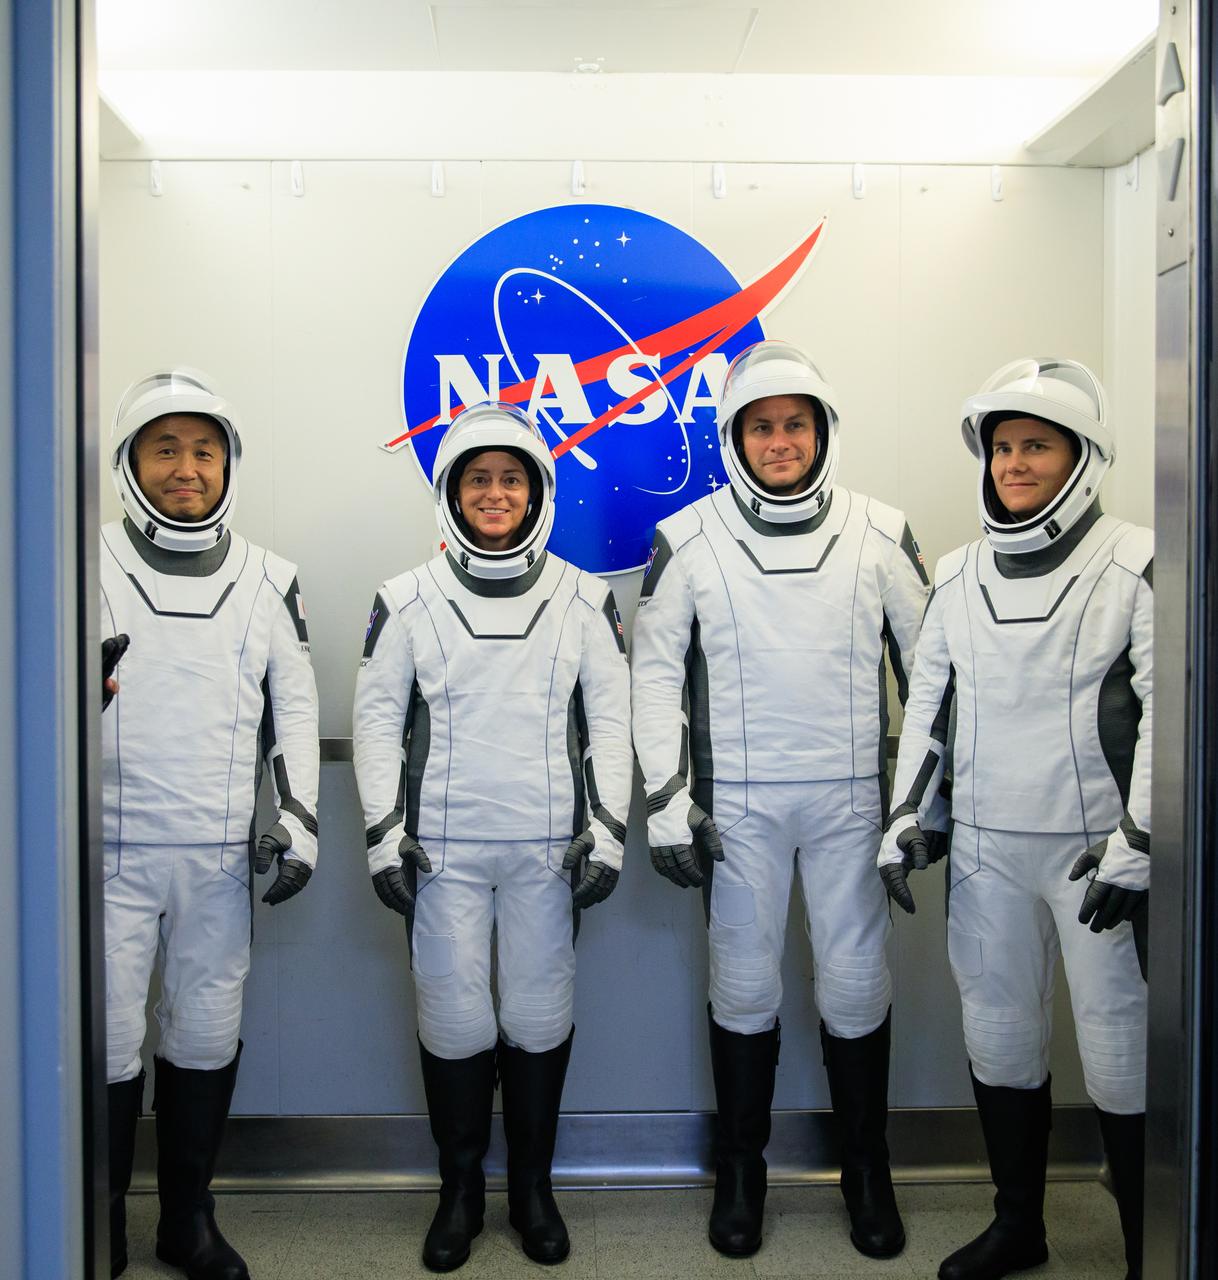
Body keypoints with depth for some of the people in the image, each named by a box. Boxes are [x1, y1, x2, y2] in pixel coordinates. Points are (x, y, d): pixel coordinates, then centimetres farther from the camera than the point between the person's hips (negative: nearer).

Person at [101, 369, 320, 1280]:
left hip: (221, 855, 2)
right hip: (111, 851, -2)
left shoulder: (268, 580, 8)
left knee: (206, 1040, 10)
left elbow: (295, 704, 9)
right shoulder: (88, 567, 1)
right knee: (106, 1045, 1)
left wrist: (300, 817, 1)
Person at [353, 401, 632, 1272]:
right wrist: (384, 834, 0)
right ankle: (461, 1190, 23)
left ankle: (534, 1186, 25)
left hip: (549, 846, 0)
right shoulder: (409, 600, 4)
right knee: (454, 1019, 2)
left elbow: (612, 719, 6)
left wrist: (608, 829, -1)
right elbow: (378, 718, 6)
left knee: (542, 1017, 5)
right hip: (444, 845, 0)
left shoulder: (584, 599, 5)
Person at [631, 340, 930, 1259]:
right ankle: (740, 1173, 27)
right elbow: (656, 673, 1)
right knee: (745, 984, 8)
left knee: (858, 983, 6)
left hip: (851, 797, 1)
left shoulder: (880, 534, 0)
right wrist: (669, 803, -4)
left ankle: (868, 1172, 27)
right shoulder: (689, 539, -2)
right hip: (739, 803, 0)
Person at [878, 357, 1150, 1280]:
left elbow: (1167, 708, -9)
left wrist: (1139, 840, -14)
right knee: (997, 1032, 12)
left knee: (1120, 1044, 0)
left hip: (1095, 848, -4)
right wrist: (906, 814, 9)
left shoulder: (1133, 564, -5)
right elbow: (928, 701, 14)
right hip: (985, 847, 5)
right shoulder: (958, 574, 9)